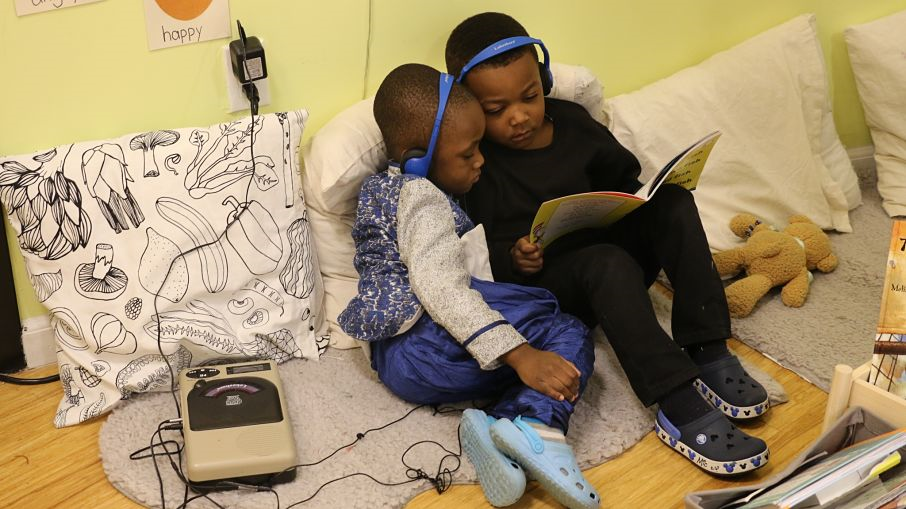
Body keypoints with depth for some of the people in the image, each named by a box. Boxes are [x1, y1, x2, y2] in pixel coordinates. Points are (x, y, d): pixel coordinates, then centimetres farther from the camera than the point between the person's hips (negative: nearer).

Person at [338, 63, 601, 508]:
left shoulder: (385, 185, 24)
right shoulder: (423, 198, -9)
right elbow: (441, 285, -24)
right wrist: (518, 355, -31)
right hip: (421, 346, -9)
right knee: (566, 336, -15)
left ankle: (503, 427, -23)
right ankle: (537, 426, -39)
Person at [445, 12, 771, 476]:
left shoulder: (571, 120, 4)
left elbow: (624, 176, 16)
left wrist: (640, 204, -3)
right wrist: (513, 259, -30)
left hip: (615, 250, 6)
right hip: (545, 288, -6)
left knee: (671, 198, -15)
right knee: (608, 262, -36)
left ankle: (707, 352, -22)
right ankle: (678, 405, -40)